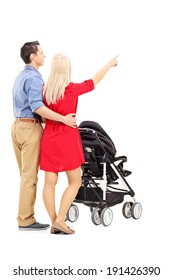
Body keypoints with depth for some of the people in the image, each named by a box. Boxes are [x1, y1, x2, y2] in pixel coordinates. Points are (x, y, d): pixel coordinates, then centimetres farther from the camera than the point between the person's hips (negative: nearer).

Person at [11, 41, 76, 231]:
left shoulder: (20, 77, 16)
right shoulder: (34, 78, -15)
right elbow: (37, 107, -27)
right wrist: (63, 119, -28)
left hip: (18, 126, 10)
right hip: (30, 128, -10)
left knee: (25, 174, 15)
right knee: (30, 175, -4)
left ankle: (24, 215, 20)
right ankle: (26, 220, 0)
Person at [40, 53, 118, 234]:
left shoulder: (46, 90, 2)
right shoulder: (72, 89, -12)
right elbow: (93, 82, 3)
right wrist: (110, 64, 17)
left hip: (49, 140, 5)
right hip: (67, 140, -5)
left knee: (50, 182, 7)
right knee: (75, 182, 7)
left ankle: (54, 223, 11)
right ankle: (60, 220, 1)